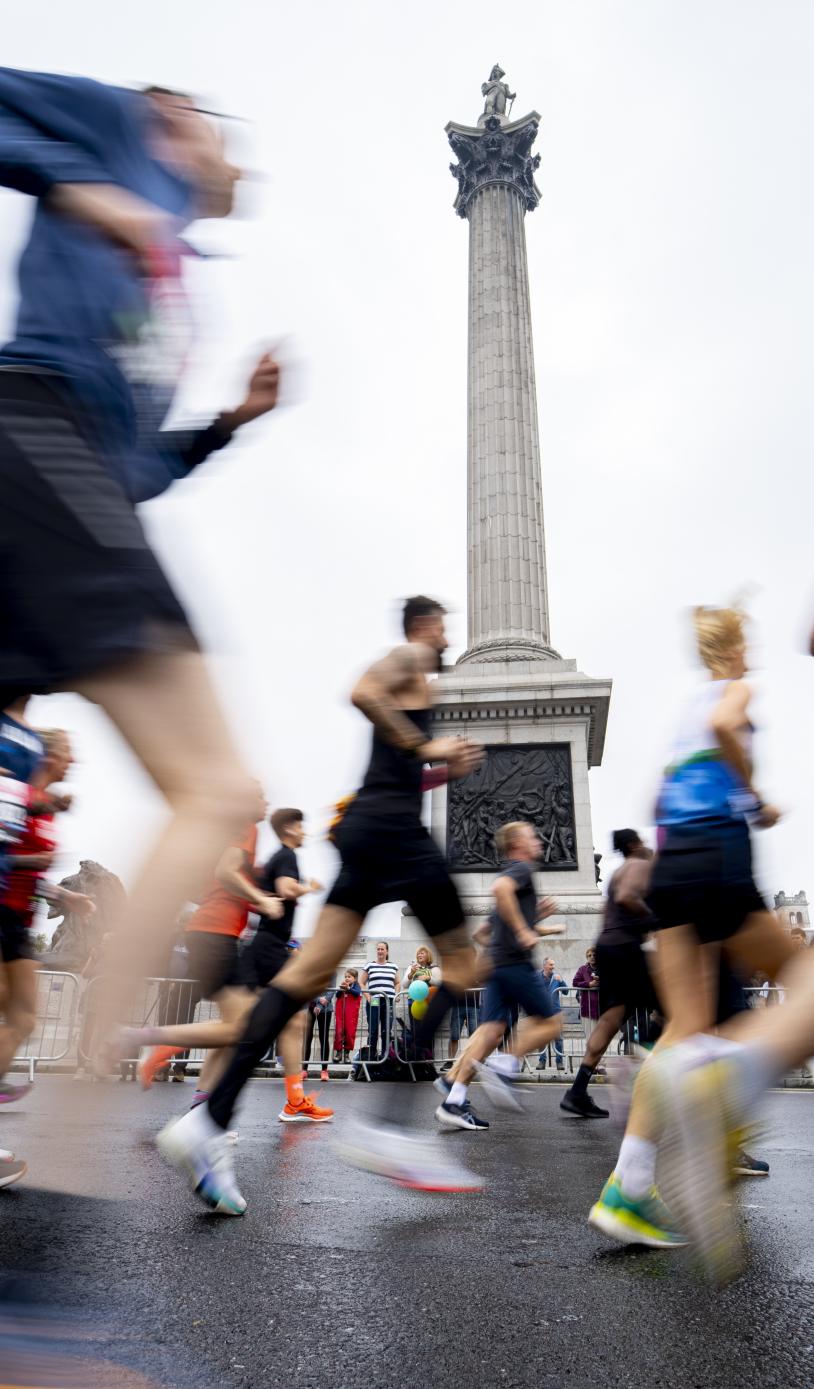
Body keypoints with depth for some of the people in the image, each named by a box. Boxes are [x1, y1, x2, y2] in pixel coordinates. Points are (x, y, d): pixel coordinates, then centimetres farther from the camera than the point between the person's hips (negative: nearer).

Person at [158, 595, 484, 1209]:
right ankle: (386, 1125, -12)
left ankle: (211, 1121, -8)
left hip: (369, 825, 9)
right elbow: (362, 692, -20)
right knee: (461, 962, -2)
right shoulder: (411, 656, 3)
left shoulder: (412, 675, 30)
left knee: (311, 971, -1)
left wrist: (446, 768, 26)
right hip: (393, 823, -9)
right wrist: (425, 747, -14)